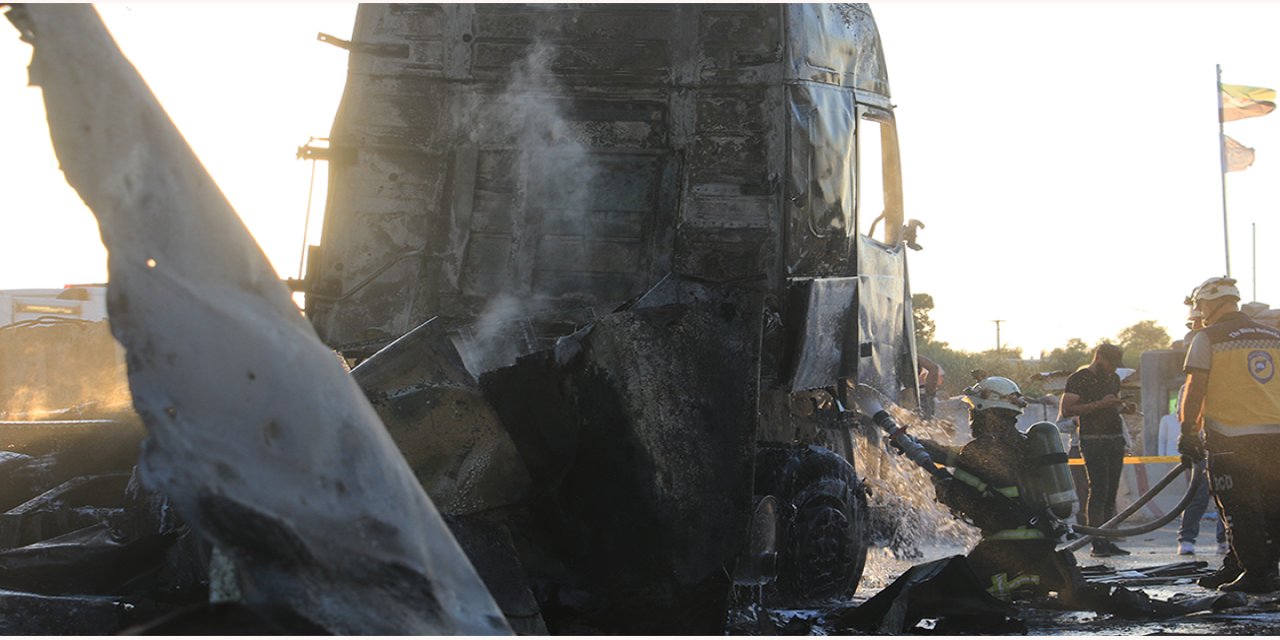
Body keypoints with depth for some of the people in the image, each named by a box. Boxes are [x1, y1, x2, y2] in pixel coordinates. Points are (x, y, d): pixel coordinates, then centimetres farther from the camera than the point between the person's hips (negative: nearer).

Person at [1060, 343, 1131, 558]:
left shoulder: (1113, 378, 19)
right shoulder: (1079, 378, -4)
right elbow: (1066, 410, -12)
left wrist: (1122, 405, 8)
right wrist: (1099, 404, -17)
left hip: (1115, 439, 7)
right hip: (1093, 441, -7)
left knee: (1111, 492, 4)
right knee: (1098, 490, -13)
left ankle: (1108, 542, 6)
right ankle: (1097, 543, -13)